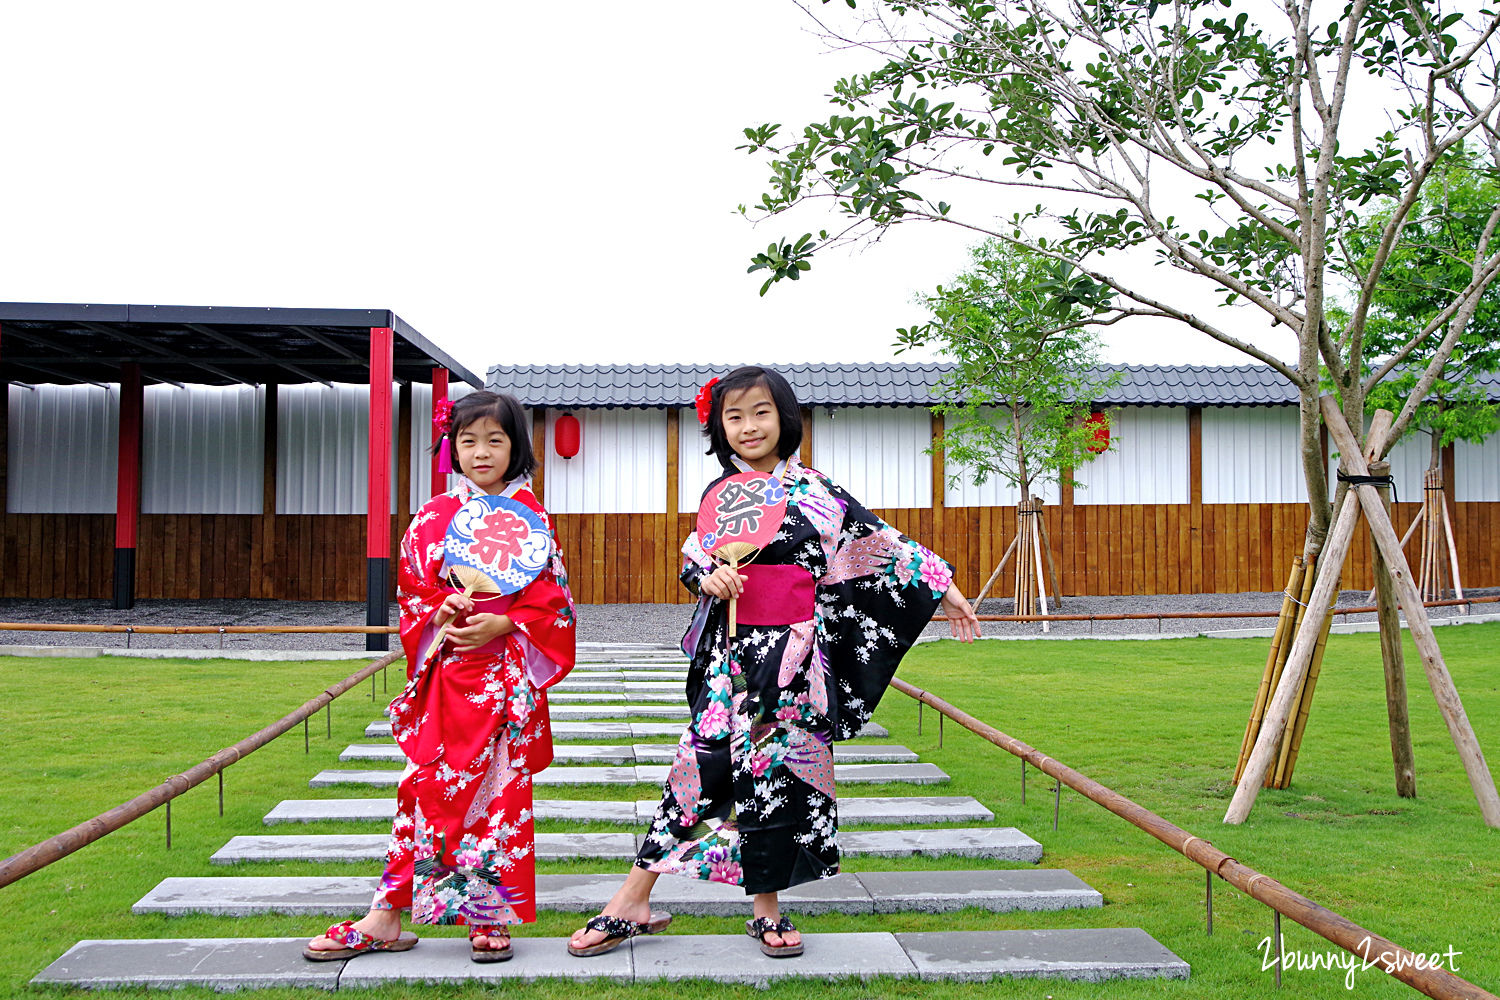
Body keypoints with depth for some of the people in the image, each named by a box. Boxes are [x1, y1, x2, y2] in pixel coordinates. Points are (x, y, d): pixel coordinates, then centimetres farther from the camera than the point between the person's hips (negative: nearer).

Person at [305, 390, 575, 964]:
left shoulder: (528, 516, 1)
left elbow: (550, 598, -1)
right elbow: (411, 590, 10)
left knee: (501, 786, 2)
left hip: (506, 673, -2)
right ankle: (385, 919, 8)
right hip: (444, 671, 2)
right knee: (424, 783, 1)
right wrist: (439, 613, -10)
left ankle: (490, 916, 14)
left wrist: (501, 625, -15)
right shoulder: (433, 518, 7)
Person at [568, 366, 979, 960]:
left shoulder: (815, 491, 4)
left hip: (795, 653, 0)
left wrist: (944, 588, 7)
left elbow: (881, 543, 7)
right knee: (705, 763, -5)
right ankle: (633, 903, 2)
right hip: (733, 651, 0)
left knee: (776, 771, 4)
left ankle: (766, 908, 19)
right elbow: (694, 555, 12)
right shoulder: (719, 493, 7)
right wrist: (708, 576, -12)